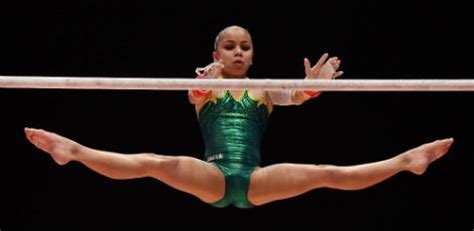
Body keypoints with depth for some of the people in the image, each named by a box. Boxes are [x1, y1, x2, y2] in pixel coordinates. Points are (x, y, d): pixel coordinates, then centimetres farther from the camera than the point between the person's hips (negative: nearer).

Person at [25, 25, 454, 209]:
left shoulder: (265, 89, 17)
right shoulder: (203, 87, 12)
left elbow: (294, 98, -6)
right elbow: (195, 95, -15)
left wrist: (311, 86, -31)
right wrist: (201, 84, -41)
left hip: (255, 181, 2)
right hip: (212, 178, -1)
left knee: (327, 173, -16)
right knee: (155, 163, -26)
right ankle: (72, 150, -37)